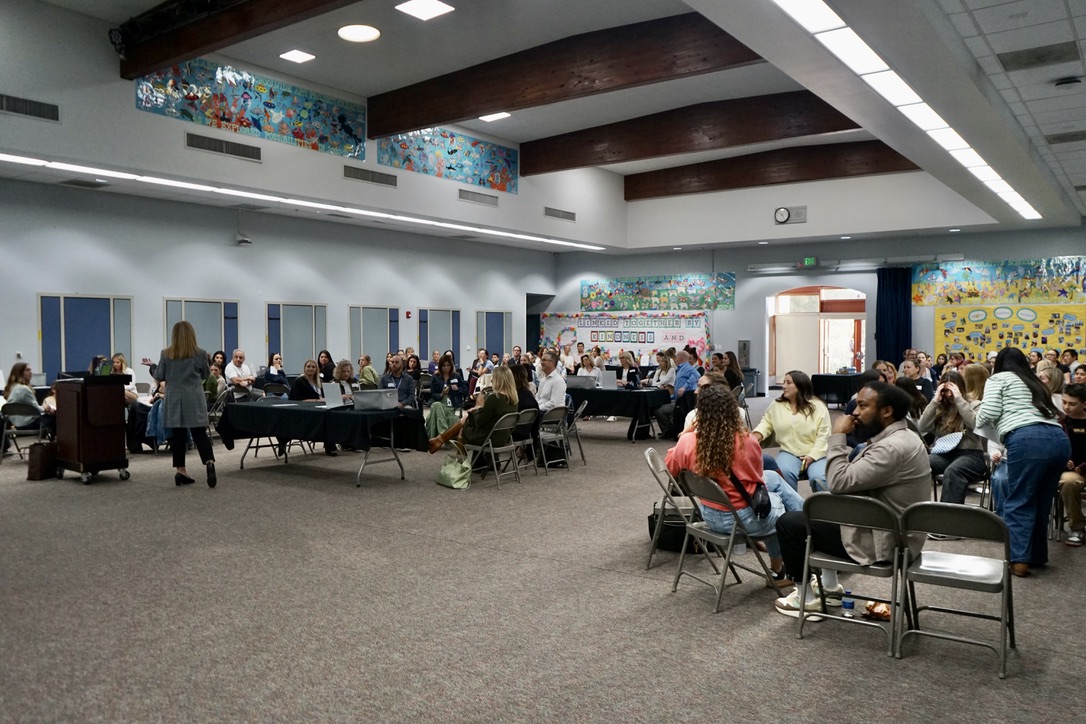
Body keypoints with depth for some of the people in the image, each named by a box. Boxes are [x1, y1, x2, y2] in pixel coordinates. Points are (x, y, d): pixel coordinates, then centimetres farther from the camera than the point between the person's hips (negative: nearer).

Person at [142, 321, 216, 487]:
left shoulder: (166, 354, -1)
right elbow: (206, 375, 7)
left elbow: (159, 377, 6)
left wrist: (152, 366, 23)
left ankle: (180, 471, 11)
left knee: (177, 435, 7)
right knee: (199, 433, -3)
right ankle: (210, 463, -22)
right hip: (194, 400, -1)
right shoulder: (200, 353, -4)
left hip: (174, 400, 1)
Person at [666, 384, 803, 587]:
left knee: (773, 477, 26)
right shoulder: (746, 441, -24)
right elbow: (757, 478, -4)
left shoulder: (688, 442, -17)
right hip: (743, 518, -4)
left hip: (709, 515, 4)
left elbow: (670, 468, 4)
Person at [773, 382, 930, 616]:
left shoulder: (892, 448, -27)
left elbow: (839, 482, -27)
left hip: (881, 541, -10)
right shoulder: (902, 437, 7)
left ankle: (806, 598, 11)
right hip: (891, 531, 10)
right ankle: (830, 586, 31)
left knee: (787, 523, -3)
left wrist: (838, 436, -19)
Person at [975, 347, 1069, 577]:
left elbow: (989, 412, 1)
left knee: (1019, 502, -3)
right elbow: (1051, 413, 26)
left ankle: (1019, 560, -9)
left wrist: (977, 418, 21)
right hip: (1059, 439, 7)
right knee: (1041, 502, 16)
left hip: (1027, 439, -7)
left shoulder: (998, 379, 14)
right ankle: (1037, 555, 22)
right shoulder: (1036, 383, 34)